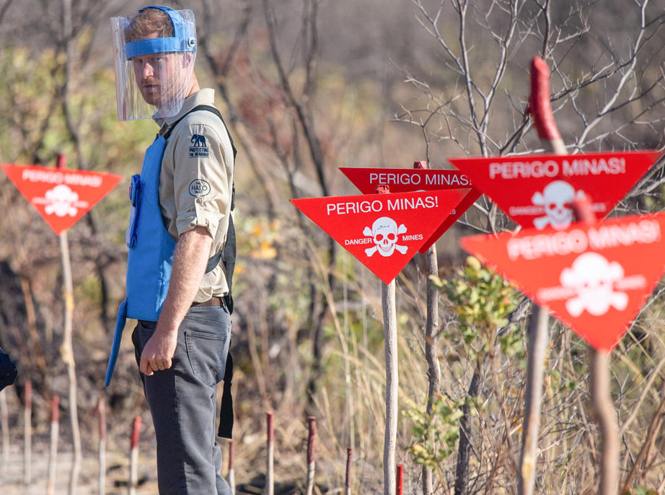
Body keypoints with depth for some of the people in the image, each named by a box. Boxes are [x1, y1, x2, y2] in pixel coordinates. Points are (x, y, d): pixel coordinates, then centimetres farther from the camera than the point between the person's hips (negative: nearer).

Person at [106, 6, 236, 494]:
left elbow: (198, 235, -22)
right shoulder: (173, 132, 19)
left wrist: (167, 328, -25)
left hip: (184, 322, -11)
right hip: (167, 321, 11)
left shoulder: (199, 128, -12)